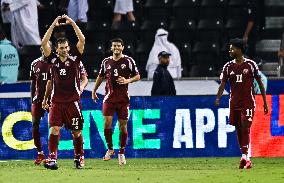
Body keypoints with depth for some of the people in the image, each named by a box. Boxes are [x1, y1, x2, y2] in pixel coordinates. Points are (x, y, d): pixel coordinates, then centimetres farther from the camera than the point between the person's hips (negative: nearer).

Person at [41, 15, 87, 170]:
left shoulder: (75, 59, 2)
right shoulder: (53, 60, 5)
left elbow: (82, 40, -7)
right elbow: (44, 43, -4)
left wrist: (72, 23, -9)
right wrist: (53, 25, -8)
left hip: (73, 101, 0)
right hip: (57, 102, 0)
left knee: (76, 132, 6)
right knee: (54, 129, -13)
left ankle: (79, 158, 22)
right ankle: (52, 159, -17)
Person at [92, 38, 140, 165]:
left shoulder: (128, 61, 0)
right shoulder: (106, 62, 8)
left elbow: (137, 76, 3)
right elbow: (100, 76, 23)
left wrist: (127, 80, -14)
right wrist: (94, 91, 24)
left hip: (123, 98, -1)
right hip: (109, 96, 2)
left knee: (123, 126, 1)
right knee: (107, 122, -12)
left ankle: (122, 153, 14)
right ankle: (110, 149, 7)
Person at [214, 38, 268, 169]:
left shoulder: (251, 65, -2)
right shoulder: (228, 67, 6)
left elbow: (260, 84, 3)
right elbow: (222, 84, 2)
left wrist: (265, 103, 1)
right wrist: (218, 98, -16)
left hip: (248, 102, -4)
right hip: (234, 103, 4)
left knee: (245, 128, -13)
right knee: (238, 129, 7)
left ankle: (245, 156, -17)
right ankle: (245, 157, 15)